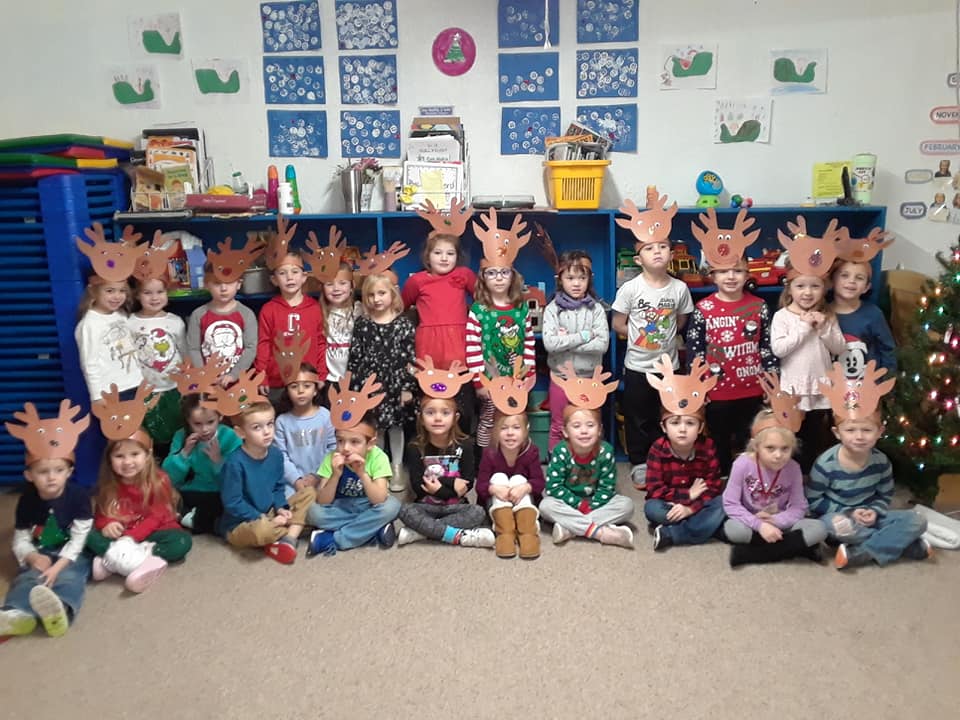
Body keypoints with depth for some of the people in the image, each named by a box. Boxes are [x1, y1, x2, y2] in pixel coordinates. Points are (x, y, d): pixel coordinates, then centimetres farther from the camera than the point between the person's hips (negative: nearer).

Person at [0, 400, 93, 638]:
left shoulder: (78, 496, -10)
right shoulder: (27, 501, 0)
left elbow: (79, 538, -12)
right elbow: (20, 540, 4)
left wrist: (58, 566, -24)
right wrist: (33, 557, -19)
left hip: (71, 555, -3)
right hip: (39, 555, 3)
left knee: (69, 578, -33)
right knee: (28, 577, -28)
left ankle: (60, 612, -66)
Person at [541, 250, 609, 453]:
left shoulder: (596, 309, -3)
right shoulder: (553, 309, -6)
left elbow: (603, 344, -13)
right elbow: (549, 343, -18)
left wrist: (567, 341, -16)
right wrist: (583, 336, -16)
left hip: (589, 376, 1)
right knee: (558, 427, 11)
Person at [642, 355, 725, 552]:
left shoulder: (707, 449, -11)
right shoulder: (658, 449, -15)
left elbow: (713, 487, -13)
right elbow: (654, 490, -17)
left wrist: (690, 508, -28)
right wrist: (687, 495, -21)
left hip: (697, 503, 1)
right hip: (668, 505, -1)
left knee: (719, 507, -30)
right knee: (651, 509, -32)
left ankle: (668, 534, -29)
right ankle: (699, 526, -20)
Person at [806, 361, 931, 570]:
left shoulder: (881, 461, -5)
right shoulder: (826, 464, -19)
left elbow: (884, 496, 8)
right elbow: (813, 501, -11)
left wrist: (874, 511, -14)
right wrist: (848, 512, -19)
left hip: (868, 517, 5)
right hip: (837, 514, -5)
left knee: (917, 521, -12)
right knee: (841, 526, -40)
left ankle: (861, 554, -22)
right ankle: (903, 542, -19)